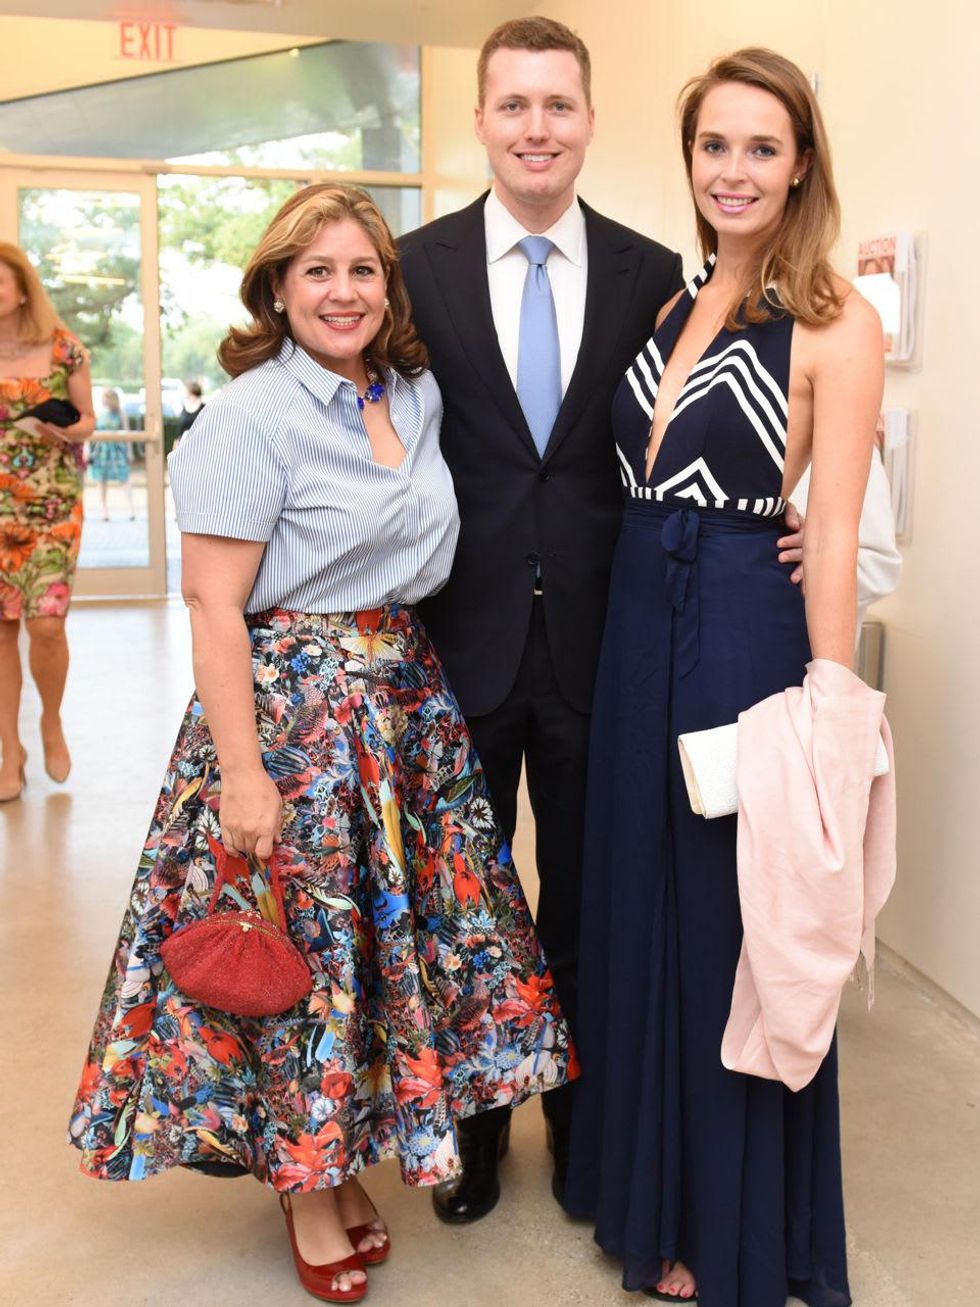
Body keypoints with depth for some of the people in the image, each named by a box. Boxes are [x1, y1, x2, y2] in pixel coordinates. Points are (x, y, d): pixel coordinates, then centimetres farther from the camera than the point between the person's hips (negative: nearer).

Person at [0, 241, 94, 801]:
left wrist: (68, 431, -16)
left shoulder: (65, 349, -2)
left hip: (54, 506, -1)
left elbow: (88, 421, 5)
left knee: (46, 624, -10)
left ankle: (52, 722, 18)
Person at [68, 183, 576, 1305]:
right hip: (294, 703, -7)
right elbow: (214, 605, -16)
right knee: (302, 947, 4)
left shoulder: (418, 395, 7)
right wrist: (242, 773, -19)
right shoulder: (251, 415, -13)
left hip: (408, 697, 7)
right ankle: (307, 1191, 24)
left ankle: (338, 1159, 34)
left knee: (391, 927, 14)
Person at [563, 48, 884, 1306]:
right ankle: (647, 1176, 41)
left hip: (748, 633, -6)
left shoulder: (834, 324, -9)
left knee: (732, 920, 7)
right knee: (638, 901, 17)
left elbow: (834, 530, -13)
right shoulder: (668, 300, 9)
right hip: (636, 624, 6)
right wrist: (627, 620, 4)